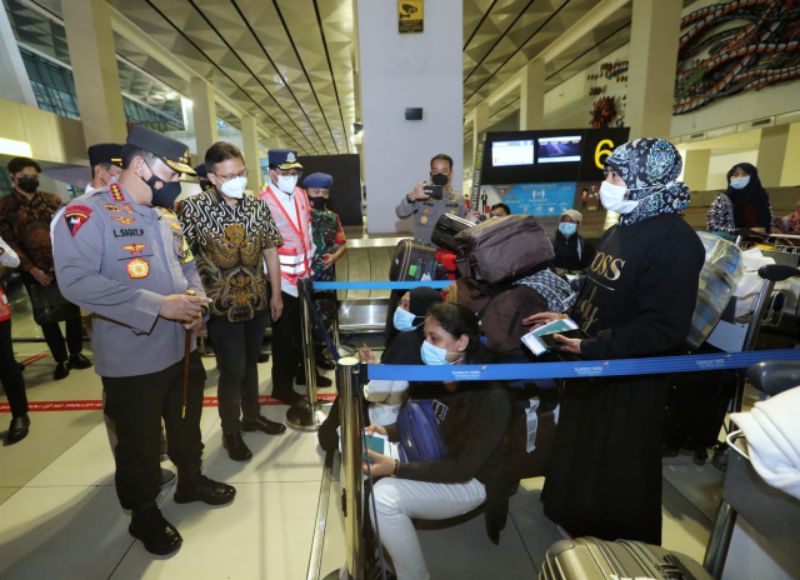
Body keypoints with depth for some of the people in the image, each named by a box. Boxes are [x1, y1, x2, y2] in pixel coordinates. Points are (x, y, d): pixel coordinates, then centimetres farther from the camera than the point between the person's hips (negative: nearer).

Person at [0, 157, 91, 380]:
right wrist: (32, 269, -12)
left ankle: (76, 354, 23)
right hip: (35, 272, -1)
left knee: (72, 312, 7)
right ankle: (61, 360, 20)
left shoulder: (52, 200, 7)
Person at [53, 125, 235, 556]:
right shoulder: (88, 214, -15)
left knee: (187, 425, 24)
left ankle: (191, 481, 48)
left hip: (182, 348, 7)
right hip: (132, 359, -7)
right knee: (139, 443, 13)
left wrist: (195, 299, -5)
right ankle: (144, 514, 35)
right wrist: (158, 305, -29)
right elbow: (75, 280, -27)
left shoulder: (166, 217, 9)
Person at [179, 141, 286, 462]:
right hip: (222, 307, -4)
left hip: (257, 302, 4)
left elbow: (270, 250, 6)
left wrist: (276, 293, 6)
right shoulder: (194, 208, -12)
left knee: (250, 363, 19)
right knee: (232, 370, 3)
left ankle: (252, 416, 39)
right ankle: (231, 432, 26)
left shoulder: (257, 205, 0)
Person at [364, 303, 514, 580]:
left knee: (384, 497, -25)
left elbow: (463, 468, -27)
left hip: (471, 481, -7)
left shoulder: (490, 397, -29)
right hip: (432, 459, 7)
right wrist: (387, 431, -11)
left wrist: (396, 468, -32)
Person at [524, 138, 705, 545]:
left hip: (630, 379, -9)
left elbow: (664, 327, -26)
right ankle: (582, 526, 49)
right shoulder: (622, 230, 8)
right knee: (581, 454, 24)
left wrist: (593, 347, -27)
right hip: (592, 368, 9)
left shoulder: (675, 242, -20)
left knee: (619, 474, 11)